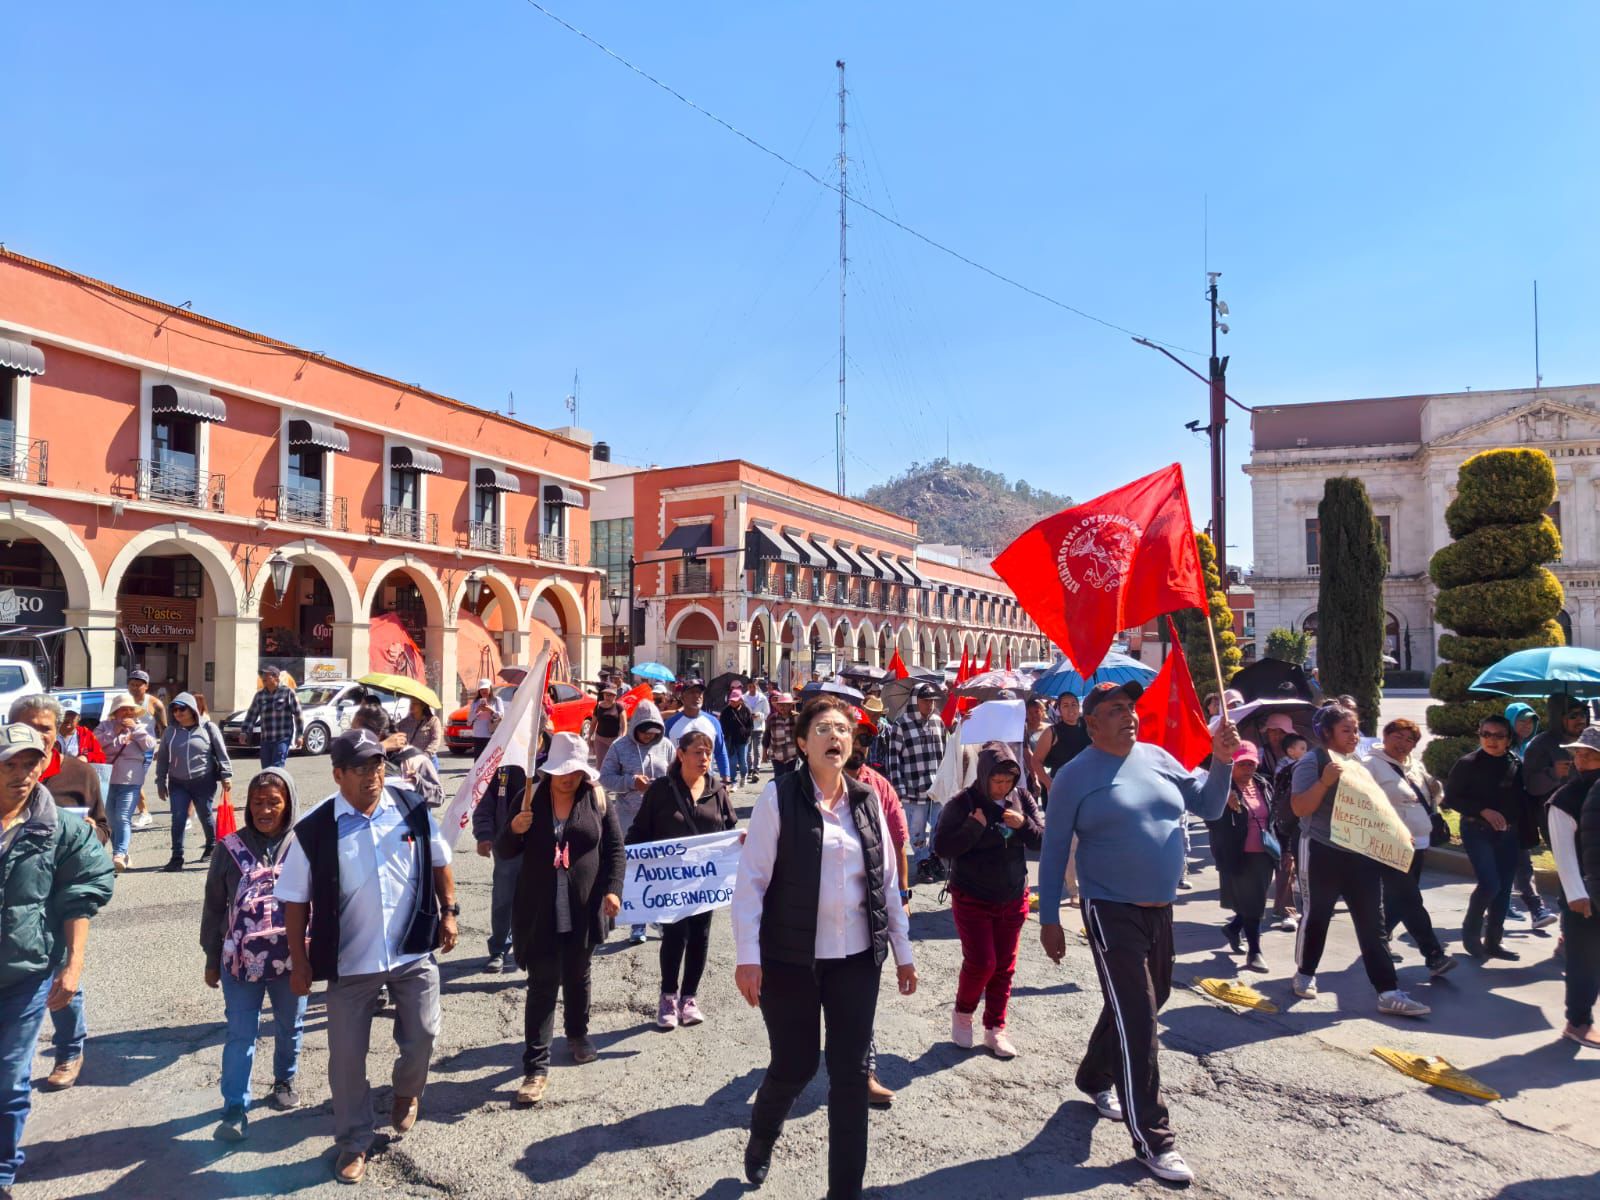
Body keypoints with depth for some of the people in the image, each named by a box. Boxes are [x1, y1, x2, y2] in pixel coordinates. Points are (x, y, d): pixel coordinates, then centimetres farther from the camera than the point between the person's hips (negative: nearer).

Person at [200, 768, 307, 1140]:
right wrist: (212, 958, 7)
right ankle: (235, 1109, 15)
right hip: (241, 959, 0)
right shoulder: (232, 847, -5)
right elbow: (214, 906, 4)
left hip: (291, 958, 0)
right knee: (240, 1034, 3)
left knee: (289, 1028, 18)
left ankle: (285, 1081, 41)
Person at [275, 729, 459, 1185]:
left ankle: (407, 1093, 44)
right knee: (347, 1056, 9)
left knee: (421, 1037, 11)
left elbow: (439, 864, 7)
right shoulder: (314, 830, -12)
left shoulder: (413, 809, -6)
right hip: (350, 961, -1)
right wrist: (300, 962, -3)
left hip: (414, 952, 1)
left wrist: (449, 912, 3)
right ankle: (353, 1142, 31)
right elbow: (296, 901, -4)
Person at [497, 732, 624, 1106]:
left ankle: (577, 1033, 43)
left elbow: (615, 848, 2)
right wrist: (514, 829, -20)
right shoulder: (530, 797, -3)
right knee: (542, 985, -2)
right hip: (539, 911, -1)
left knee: (577, 977, 18)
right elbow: (503, 852, 1)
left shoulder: (597, 800, -2)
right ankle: (536, 1067, 4)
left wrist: (613, 888, -10)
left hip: (584, 909, 1)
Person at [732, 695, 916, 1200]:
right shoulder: (779, 796, -10)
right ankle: (761, 1136, 42)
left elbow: (887, 882, 10)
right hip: (790, 959, -3)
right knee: (795, 1064, 9)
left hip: (857, 958, 4)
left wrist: (902, 951, 11)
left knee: (851, 1072, 7)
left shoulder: (867, 800, 4)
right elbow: (751, 880, -11)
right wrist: (747, 956, -15)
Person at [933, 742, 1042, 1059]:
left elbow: (1043, 841, 0)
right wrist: (974, 827, -27)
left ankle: (995, 1029, 24)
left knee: (1004, 966, 9)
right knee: (981, 962, -7)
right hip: (972, 899, -4)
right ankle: (962, 1013, 21)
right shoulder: (963, 802, -14)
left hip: (1013, 899, 4)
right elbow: (941, 847, -15)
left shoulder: (1022, 799, -2)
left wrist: (1024, 824, -19)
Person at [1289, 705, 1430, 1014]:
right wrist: (1325, 781, -28)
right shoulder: (1312, 762, -10)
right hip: (1323, 852, -6)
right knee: (1316, 916, 7)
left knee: (1372, 922, 3)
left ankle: (1388, 992, 4)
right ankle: (1305, 975, 26)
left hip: (1362, 854, 6)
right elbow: (1299, 808, -17)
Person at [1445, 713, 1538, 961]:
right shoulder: (1467, 763, -8)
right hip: (1477, 832, -4)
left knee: (1503, 889, 8)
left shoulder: (1516, 764, 4)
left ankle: (1493, 941, 20)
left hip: (1509, 834, 5)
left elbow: (1523, 800, 10)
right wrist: (1483, 811, -17)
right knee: (1490, 884, -15)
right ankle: (1471, 931, 8)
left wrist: (1526, 833, 3)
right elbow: (1451, 798, -8)